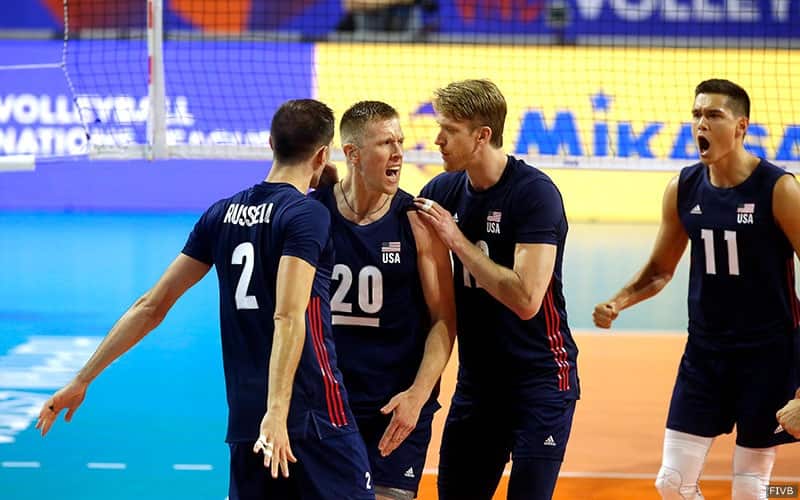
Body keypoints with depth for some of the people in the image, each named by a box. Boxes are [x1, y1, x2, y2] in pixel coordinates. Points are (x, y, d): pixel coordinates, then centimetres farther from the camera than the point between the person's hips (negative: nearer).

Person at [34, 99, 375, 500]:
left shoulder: (223, 213, 11)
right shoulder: (307, 214, -8)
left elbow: (152, 306, 12)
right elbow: (288, 317, -21)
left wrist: (82, 380, 17)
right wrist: (276, 413, -30)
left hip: (245, 421, 6)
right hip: (316, 419, -6)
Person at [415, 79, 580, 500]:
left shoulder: (535, 192, -16)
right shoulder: (442, 191, 3)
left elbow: (525, 299, -25)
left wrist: (457, 241, -21)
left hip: (539, 376, -6)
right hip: (475, 379, 6)